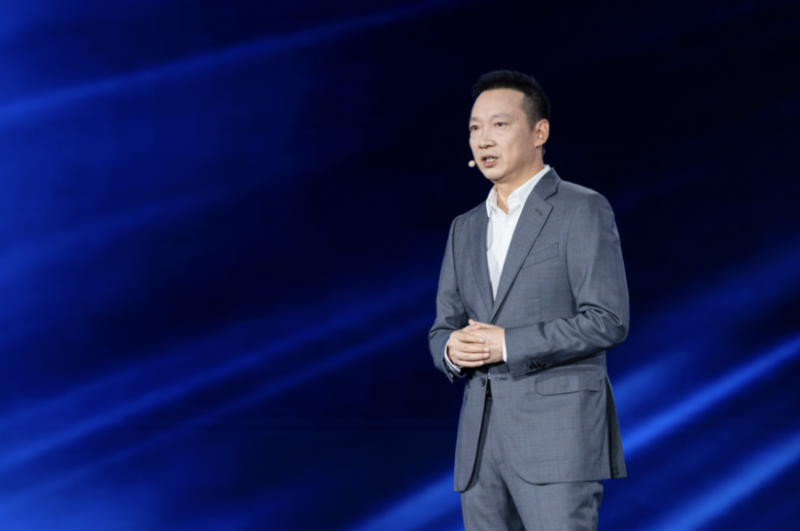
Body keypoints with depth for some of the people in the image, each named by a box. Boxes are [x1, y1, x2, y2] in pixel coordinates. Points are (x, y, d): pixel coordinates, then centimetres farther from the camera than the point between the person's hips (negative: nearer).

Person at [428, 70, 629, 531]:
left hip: (559, 435, -6)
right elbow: (443, 332, 19)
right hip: (481, 438, 6)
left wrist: (509, 344, -14)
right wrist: (452, 350, -6)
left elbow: (608, 321, -11)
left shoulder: (583, 210, -2)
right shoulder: (466, 229, 19)